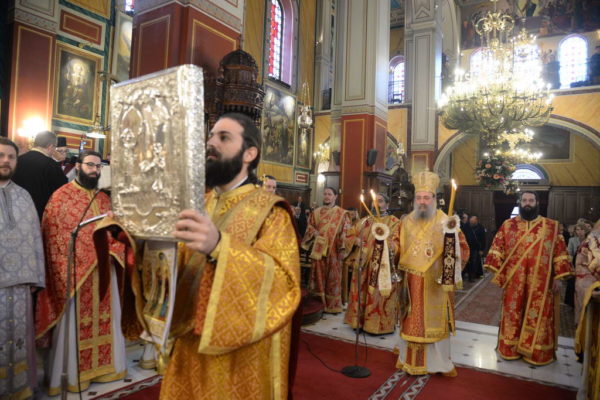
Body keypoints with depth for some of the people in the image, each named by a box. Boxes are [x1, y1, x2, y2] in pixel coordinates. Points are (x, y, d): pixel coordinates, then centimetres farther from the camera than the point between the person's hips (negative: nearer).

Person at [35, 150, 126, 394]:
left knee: (104, 321, 13)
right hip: (73, 271, -5)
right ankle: (72, 374, 20)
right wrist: (66, 273, -13)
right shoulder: (61, 197, -4)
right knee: (73, 324, 5)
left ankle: (104, 366, 27)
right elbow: (53, 237, -8)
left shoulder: (104, 199, 12)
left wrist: (112, 252, -2)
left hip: (102, 271, 5)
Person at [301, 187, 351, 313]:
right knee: (319, 276, 7)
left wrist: (343, 249, -11)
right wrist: (314, 233, -8)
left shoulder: (342, 213, 1)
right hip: (318, 249, 3)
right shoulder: (316, 212, 12)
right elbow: (310, 226, 15)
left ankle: (333, 305, 13)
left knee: (333, 277, 2)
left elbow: (346, 232, -3)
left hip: (333, 250, -3)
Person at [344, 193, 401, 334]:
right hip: (364, 264, 5)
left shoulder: (394, 222, 1)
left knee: (378, 295, -4)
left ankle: (378, 324, 7)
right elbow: (350, 235, 16)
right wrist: (356, 240, -5)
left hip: (382, 266, -4)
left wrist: (384, 240, -26)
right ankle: (360, 321, 19)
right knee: (361, 293, 8)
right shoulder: (365, 221, 14)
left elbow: (396, 245, -8)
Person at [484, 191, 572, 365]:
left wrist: (558, 277, -3)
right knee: (513, 314, 10)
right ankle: (511, 348, 24)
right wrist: (497, 273, -4)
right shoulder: (508, 225, 4)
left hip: (540, 283, 0)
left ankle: (537, 351, 24)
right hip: (514, 282, 1)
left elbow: (560, 252, 2)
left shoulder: (552, 226, 2)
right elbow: (497, 249, 3)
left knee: (538, 316, 8)